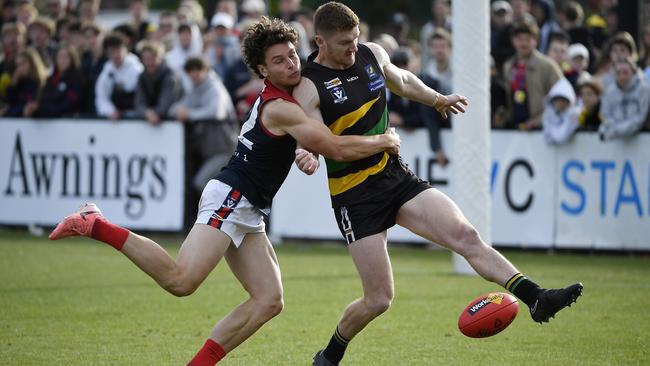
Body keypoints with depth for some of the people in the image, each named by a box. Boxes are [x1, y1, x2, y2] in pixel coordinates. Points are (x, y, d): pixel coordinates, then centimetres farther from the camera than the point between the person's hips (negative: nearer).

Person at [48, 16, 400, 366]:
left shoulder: (275, 100, 16)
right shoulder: (280, 108, -12)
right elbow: (337, 148, -14)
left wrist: (302, 156, 13)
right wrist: (383, 141, 1)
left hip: (246, 213, 10)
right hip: (230, 197, -10)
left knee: (269, 301, 2)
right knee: (181, 280, -26)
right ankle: (96, 226, -18)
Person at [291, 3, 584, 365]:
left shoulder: (372, 54, 5)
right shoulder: (309, 87, -13)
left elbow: (401, 80, 28)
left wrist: (438, 99, 43)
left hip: (397, 175, 5)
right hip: (355, 196, -5)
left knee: (465, 234, -15)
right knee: (379, 299, -4)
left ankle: (536, 298, -22)